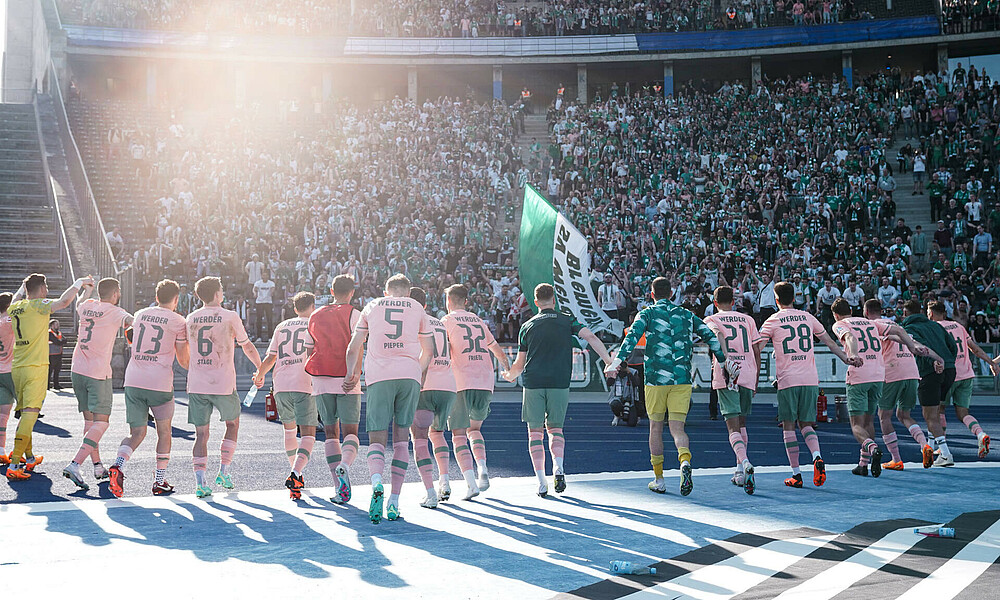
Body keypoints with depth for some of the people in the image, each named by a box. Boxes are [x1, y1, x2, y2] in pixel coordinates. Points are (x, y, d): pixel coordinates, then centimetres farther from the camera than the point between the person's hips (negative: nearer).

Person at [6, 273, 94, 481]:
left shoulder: (14, 308, 11)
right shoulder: (37, 305, -10)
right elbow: (64, 301, -26)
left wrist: (24, 286, 43)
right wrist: (79, 283, -12)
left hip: (17, 368, 8)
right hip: (35, 368, -8)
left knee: (25, 413, 20)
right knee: (30, 414, -10)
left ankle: (29, 457, 33)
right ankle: (14, 466, -18)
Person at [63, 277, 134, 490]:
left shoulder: (87, 306, 11)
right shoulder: (113, 312, -7)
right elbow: (131, 321, -28)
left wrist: (87, 289, 53)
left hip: (77, 371, 7)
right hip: (99, 373, -7)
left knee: (89, 419, 14)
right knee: (101, 422, -6)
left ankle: (98, 466, 20)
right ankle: (74, 465, -20)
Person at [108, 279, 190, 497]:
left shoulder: (140, 315, 12)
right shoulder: (178, 321, 0)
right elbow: (184, 360, 2)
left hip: (133, 381, 3)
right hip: (160, 384, -3)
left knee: (137, 433, 10)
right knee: (164, 431, 16)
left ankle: (118, 464, -18)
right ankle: (160, 481, 16)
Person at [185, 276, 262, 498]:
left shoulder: (191, 319, 8)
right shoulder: (230, 317, -3)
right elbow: (247, 347, 7)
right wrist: (260, 367, 23)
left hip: (196, 385, 3)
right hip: (223, 385, -3)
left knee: (201, 434, 6)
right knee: (232, 423, 20)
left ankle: (200, 482, -4)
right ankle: (223, 472, 16)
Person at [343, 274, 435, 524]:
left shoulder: (372, 306, 17)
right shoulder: (417, 308, 17)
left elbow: (353, 349, 17)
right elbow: (428, 351, 19)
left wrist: (352, 374, 32)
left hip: (378, 376, 0)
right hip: (410, 375, 1)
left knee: (377, 439, 2)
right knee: (401, 437, 9)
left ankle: (376, 483, -27)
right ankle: (394, 501, 4)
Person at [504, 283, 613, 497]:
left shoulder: (527, 326, 9)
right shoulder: (567, 321, 8)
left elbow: (519, 365, 12)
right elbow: (591, 337, -7)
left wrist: (509, 376, 33)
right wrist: (609, 362, -7)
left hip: (533, 383, 0)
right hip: (560, 383, 0)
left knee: (535, 431, 7)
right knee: (555, 428, 15)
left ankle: (541, 482, 0)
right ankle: (558, 468, -9)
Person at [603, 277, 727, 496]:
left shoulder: (647, 314, 4)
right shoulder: (686, 315, 13)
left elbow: (633, 336, -14)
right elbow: (710, 336, 10)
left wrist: (617, 361, -23)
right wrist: (725, 362, 18)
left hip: (656, 378, -2)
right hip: (682, 379, 2)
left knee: (656, 427, 12)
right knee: (677, 428, 1)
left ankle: (658, 479, 16)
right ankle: (685, 462, -29)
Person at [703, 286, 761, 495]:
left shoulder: (711, 320, 8)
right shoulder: (747, 320, 17)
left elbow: (717, 335, -16)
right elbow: (757, 351, 14)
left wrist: (723, 361, -25)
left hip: (726, 377, -3)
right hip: (748, 375, 3)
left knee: (733, 428, -7)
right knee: (742, 423, 19)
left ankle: (745, 463, -31)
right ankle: (740, 472, 20)